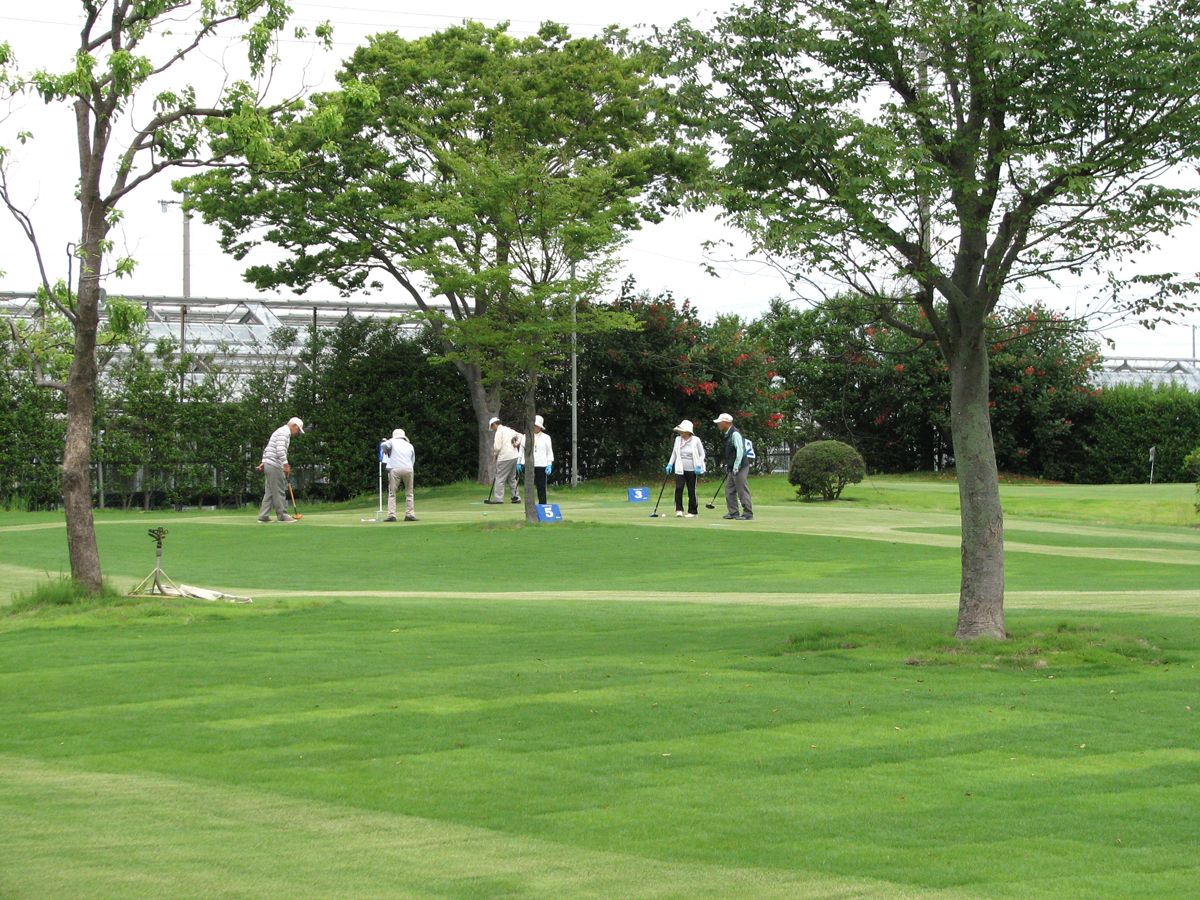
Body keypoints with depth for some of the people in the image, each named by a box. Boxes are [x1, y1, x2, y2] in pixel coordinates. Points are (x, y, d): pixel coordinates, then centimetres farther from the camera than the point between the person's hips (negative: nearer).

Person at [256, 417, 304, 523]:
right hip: (275, 466, -10)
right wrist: (285, 465, -21)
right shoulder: (285, 432, -9)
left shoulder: (280, 431, 23)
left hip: (268, 465, 10)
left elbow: (267, 449, 25)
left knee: (270, 492, 9)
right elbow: (280, 450, -21)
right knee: (279, 492, -6)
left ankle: (263, 516, 7)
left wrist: (264, 462, 23)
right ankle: (282, 516, -3)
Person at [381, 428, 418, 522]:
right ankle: (410, 515, 5)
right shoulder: (410, 446, 24)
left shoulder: (393, 441, 15)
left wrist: (386, 451, 15)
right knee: (409, 493, 10)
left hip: (394, 469, -3)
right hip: (408, 469, 3)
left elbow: (384, 445, -5)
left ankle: (391, 515, -11)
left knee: (392, 493, -2)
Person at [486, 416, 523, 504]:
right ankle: (516, 497, 14)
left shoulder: (499, 432, -9)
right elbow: (519, 436, 27)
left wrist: (495, 455, 3)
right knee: (512, 478, 16)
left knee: (500, 478, -4)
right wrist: (517, 443, 10)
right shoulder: (509, 430, 17)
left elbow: (497, 447, -14)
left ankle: (498, 498, -8)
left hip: (505, 457, -8)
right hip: (515, 456, 8)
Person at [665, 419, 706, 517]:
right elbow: (674, 453, 18)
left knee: (691, 491, 1)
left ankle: (692, 512, 11)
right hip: (680, 469, 3)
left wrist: (698, 466, -8)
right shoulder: (678, 439, 8)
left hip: (692, 470, -3)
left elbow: (702, 454, 3)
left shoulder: (696, 440, -4)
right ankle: (679, 509, -5)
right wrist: (670, 464, 8)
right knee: (678, 488, -13)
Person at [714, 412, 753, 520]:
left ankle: (748, 513, -6)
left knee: (742, 490, -8)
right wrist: (728, 466, 24)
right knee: (729, 489, 10)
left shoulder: (735, 434, -14)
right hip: (733, 468, 10)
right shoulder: (728, 434, 18)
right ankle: (733, 512, 13)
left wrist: (736, 467, -22)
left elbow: (740, 451, -20)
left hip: (740, 467, -10)